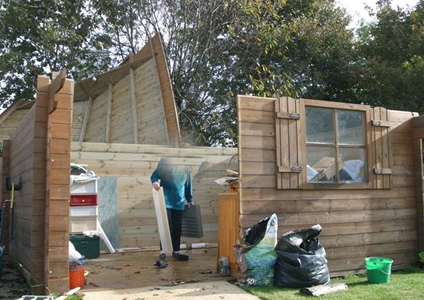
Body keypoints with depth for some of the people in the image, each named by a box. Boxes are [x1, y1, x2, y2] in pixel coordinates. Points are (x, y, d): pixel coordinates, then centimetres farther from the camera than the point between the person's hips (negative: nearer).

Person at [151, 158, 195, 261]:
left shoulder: (186, 170, 6)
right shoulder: (164, 164, -5)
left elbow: (188, 185, 16)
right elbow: (155, 175, -3)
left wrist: (190, 200, 22)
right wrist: (154, 181, -27)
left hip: (179, 203, 3)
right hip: (165, 202, -3)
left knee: (178, 229, 5)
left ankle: (176, 251, 17)